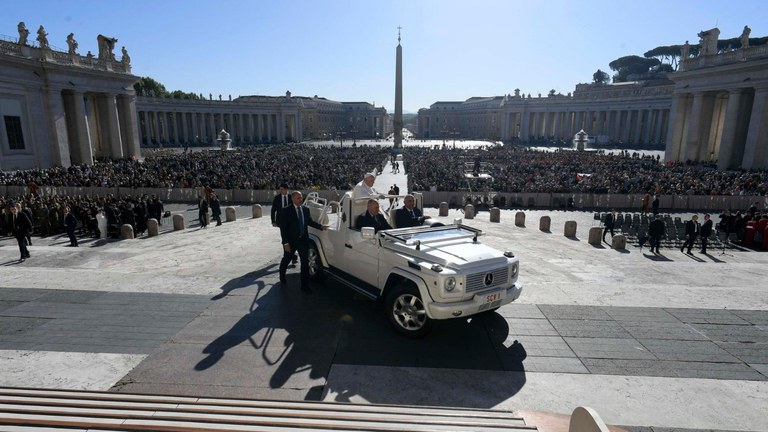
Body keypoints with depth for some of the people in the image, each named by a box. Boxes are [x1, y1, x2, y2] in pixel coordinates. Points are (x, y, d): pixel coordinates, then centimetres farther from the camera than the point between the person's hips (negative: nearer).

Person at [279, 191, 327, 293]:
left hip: (303, 240, 3)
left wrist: (321, 227, 6)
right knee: (286, 260, 18)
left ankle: (305, 285, 10)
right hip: (291, 241, -3)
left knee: (305, 262, 1)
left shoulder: (306, 210, 2)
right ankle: (282, 277, 47)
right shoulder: (286, 211, -12)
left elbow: (310, 221, 18)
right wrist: (285, 243, -19)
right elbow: (283, 228, -14)